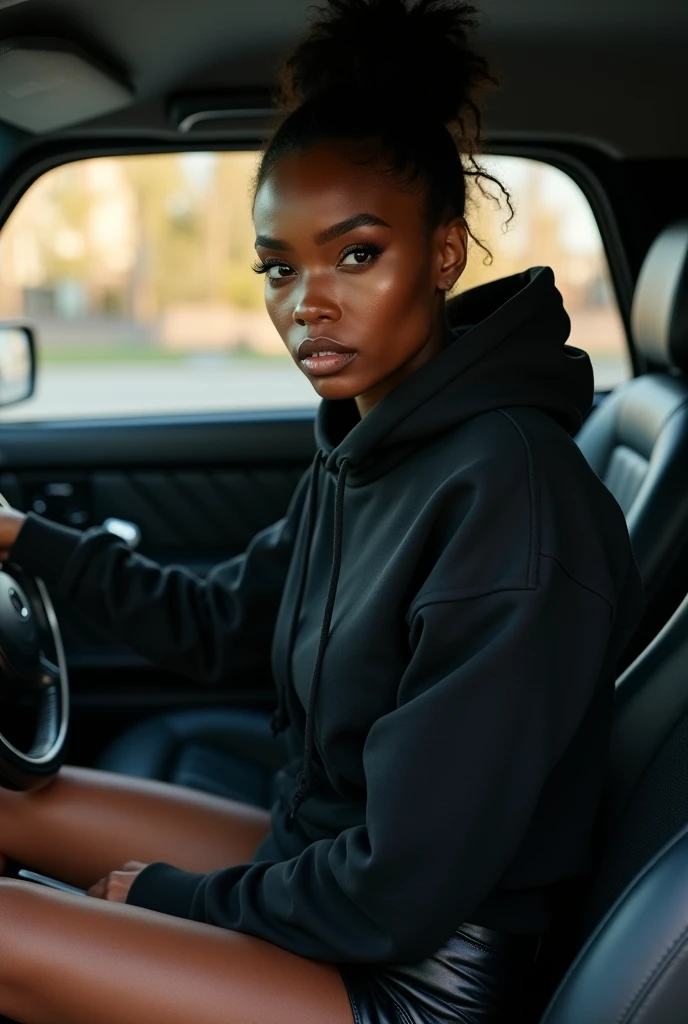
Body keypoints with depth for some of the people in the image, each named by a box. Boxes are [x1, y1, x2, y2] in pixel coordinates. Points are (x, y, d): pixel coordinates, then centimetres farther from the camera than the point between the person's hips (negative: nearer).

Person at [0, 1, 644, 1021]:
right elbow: (218, 626, 15)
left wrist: (173, 896, -11)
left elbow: (402, 894, -26)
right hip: (311, 854, 8)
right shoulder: (365, 450, 0)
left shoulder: (508, 491, -28)